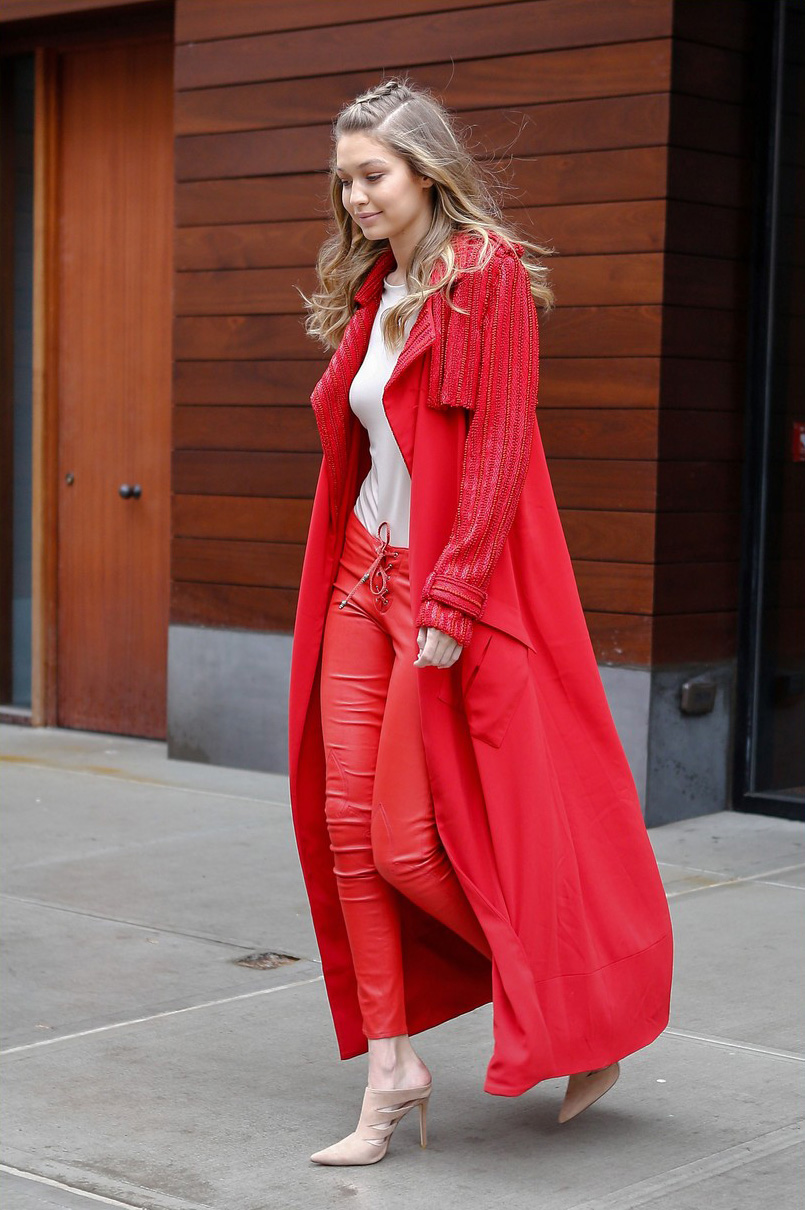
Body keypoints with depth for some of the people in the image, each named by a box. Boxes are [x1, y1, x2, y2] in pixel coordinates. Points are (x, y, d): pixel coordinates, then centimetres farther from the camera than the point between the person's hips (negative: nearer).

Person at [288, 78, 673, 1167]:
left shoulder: (490, 276, -10)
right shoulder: (372, 289, 13)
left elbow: (498, 449, -16)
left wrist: (450, 603, -20)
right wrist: (354, 568, 11)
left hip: (454, 583, -7)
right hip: (364, 573, 8)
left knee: (414, 842, -5)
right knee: (346, 819, 1)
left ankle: (590, 1018, 16)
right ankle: (390, 1068, 9)